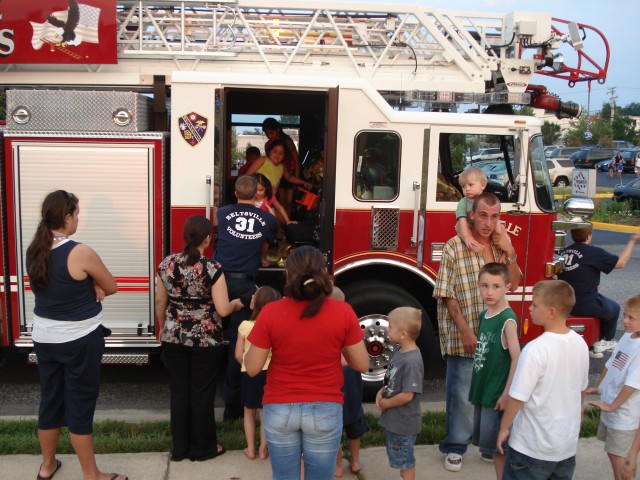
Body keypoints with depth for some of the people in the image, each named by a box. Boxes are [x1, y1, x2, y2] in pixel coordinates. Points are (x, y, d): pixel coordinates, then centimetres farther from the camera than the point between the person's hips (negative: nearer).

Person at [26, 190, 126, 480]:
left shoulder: (34, 250, -1)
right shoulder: (81, 253, -21)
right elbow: (112, 288, -8)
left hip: (44, 338, 7)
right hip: (79, 341, -6)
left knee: (50, 400, 19)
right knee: (80, 405, 3)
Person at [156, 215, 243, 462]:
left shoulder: (166, 264, -3)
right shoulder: (212, 268, -16)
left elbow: (160, 303, 7)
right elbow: (223, 310, -17)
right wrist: (236, 304, 5)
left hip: (174, 339, 4)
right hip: (205, 341, -4)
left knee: (179, 392, 14)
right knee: (202, 394, 9)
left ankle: (179, 448, 25)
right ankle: (202, 448, 23)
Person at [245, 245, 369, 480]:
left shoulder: (270, 313, -13)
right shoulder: (343, 312, -13)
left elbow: (252, 368, -7)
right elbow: (362, 365, -5)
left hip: (280, 410, 0)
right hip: (325, 411, 0)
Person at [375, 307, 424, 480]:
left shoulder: (412, 361, -28)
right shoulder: (398, 351, 0)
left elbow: (407, 395, -27)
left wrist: (385, 403, -14)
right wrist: (381, 392, -3)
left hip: (403, 422, -9)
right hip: (393, 419, 9)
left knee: (404, 459, 10)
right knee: (399, 457, 24)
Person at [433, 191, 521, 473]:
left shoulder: (500, 246, 6)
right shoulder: (455, 247, -11)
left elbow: (513, 284, 9)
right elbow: (447, 294, -12)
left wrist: (510, 253, -6)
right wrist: (466, 332, -16)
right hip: (463, 335, -5)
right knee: (462, 394, 6)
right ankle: (455, 447, 23)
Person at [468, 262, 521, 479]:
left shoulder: (507, 319, -18)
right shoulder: (484, 315, 5)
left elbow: (516, 359, -20)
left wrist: (507, 394, -20)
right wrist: (476, 387, 15)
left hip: (497, 394, -8)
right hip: (481, 391, 8)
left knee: (497, 445, 3)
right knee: (488, 443, 18)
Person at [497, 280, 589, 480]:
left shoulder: (535, 350, -25)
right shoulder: (580, 344, -4)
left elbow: (517, 397, -20)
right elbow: (582, 389, 10)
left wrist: (503, 428, -6)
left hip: (533, 448, -6)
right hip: (568, 444, 7)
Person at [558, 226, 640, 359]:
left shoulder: (564, 252, 2)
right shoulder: (593, 252, -16)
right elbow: (620, 262, -9)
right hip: (585, 305, -6)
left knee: (603, 304, 33)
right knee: (614, 308, 25)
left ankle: (593, 346, 32)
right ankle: (606, 341, 45)